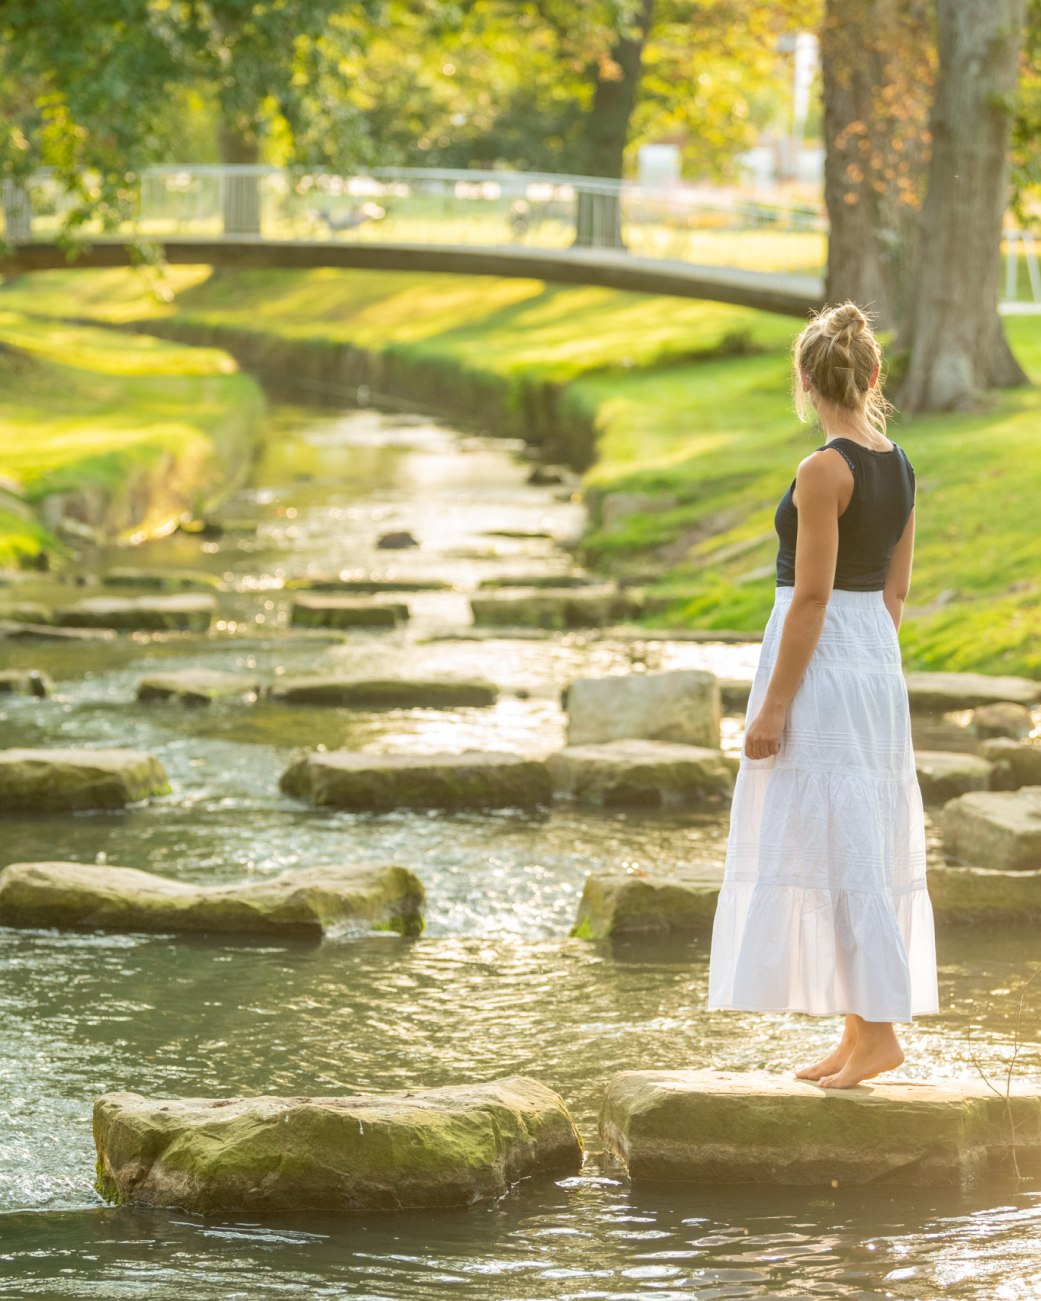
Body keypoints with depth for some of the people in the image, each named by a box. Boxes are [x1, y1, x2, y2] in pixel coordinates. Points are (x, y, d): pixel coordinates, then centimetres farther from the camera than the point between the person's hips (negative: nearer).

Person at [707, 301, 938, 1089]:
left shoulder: (824, 472, -17)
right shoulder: (899, 467, 7)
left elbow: (811, 596, -18)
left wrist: (773, 705, -15)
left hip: (820, 664, -8)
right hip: (878, 661, 8)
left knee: (835, 847, -6)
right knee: (866, 847, 10)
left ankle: (878, 1026, -8)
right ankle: (861, 1031, 14)